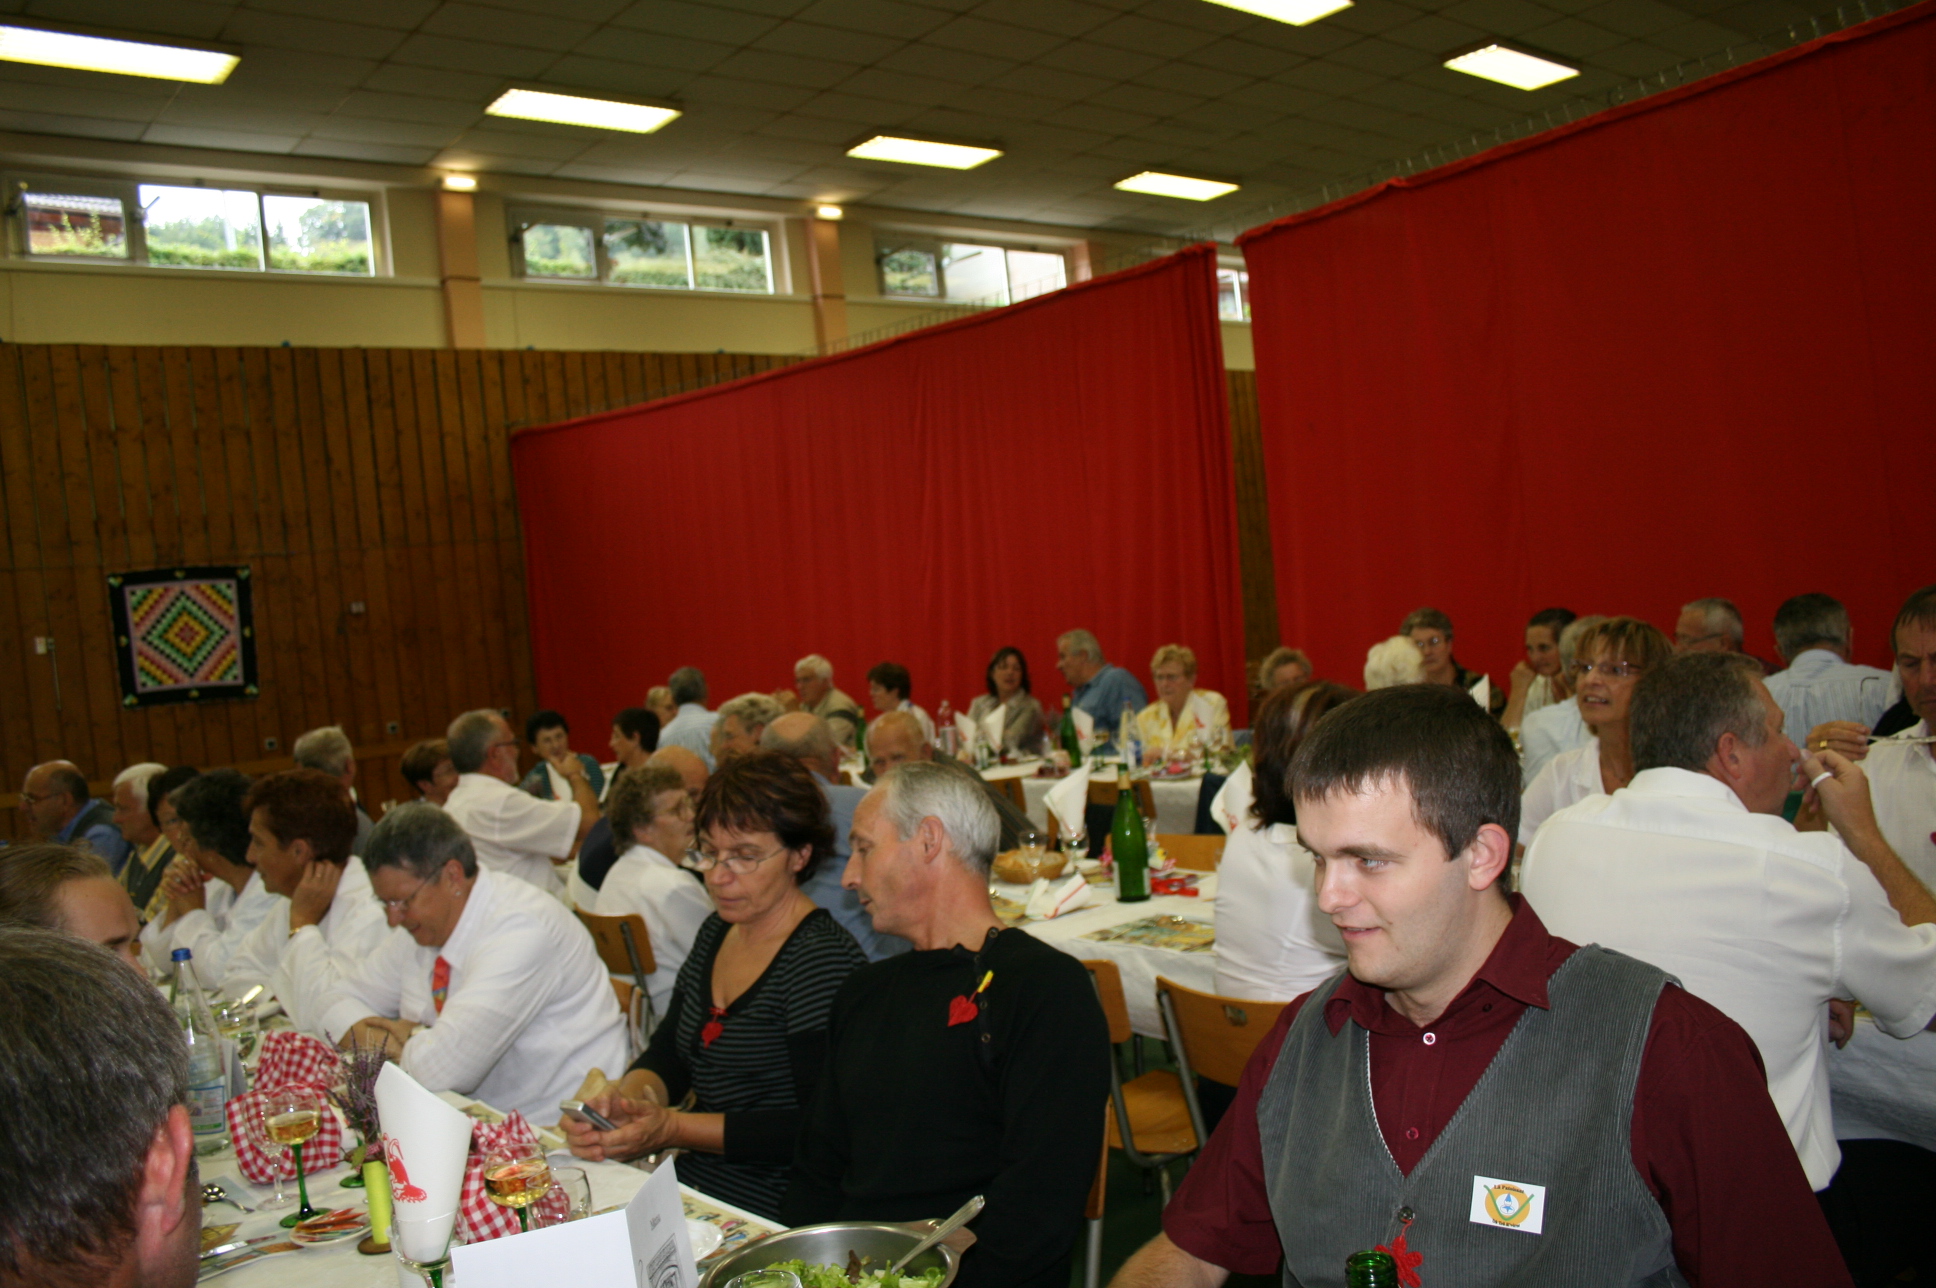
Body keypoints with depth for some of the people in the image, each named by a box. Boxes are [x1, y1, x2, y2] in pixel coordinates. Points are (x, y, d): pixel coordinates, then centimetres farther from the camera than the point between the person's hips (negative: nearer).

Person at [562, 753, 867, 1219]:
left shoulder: (824, 958, -16)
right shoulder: (716, 933, 10)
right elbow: (666, 1056, 11)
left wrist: (673, 1128, -22)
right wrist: (627, 1101, -12)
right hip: (690, 1187, 7)